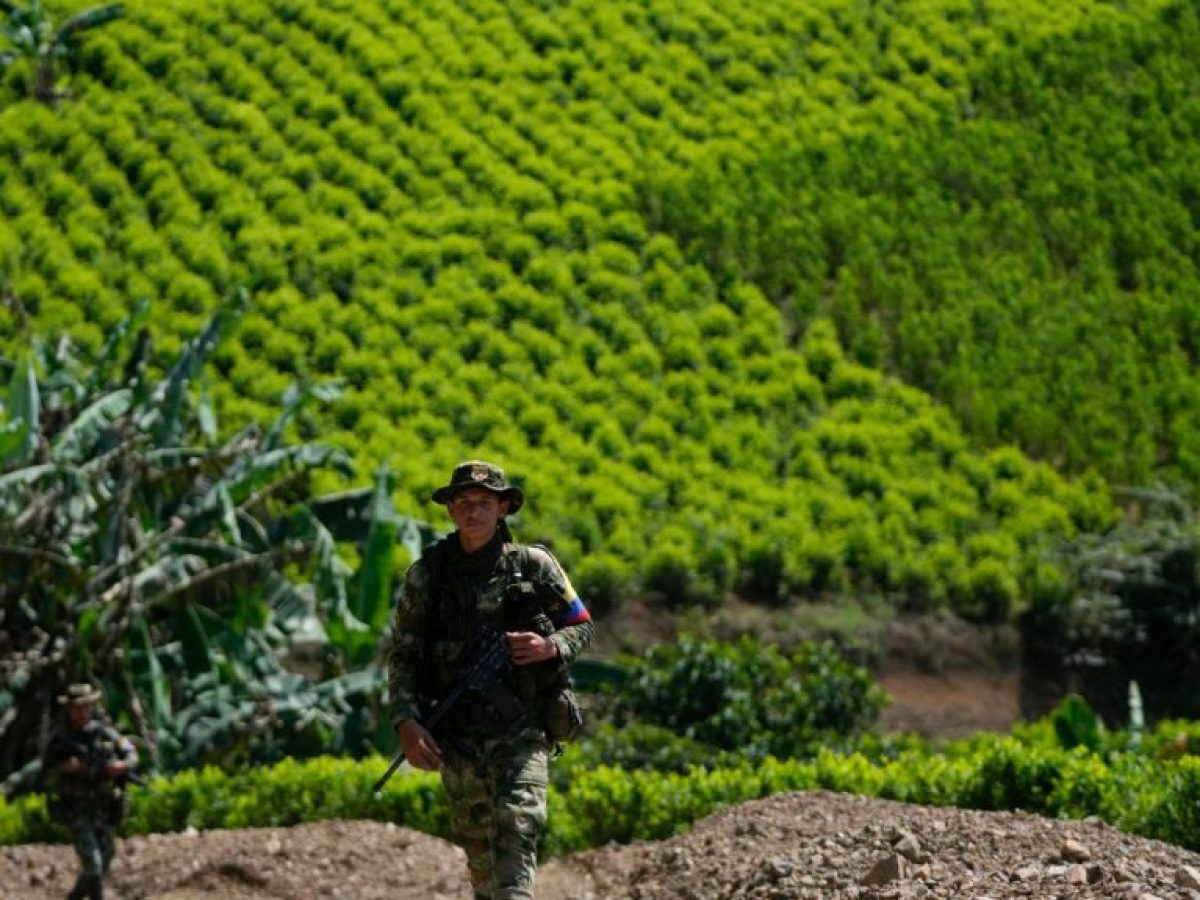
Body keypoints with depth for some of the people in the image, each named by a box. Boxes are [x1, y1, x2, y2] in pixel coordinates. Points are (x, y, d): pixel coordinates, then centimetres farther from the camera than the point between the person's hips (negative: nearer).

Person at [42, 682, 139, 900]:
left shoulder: (104, 731, 0)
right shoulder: (59, 738, -6)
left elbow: (132, 754, 8)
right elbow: (47, 774, 0)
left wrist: (123, 765, -14)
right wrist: (64, 768, -20)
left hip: (104, 808, 4)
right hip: (76, 811, -4)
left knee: (102, 864, 13)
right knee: (92, 863, -16)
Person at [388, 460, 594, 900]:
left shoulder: (534, 566, 1)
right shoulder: (426, 575, 3)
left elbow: (582, 626, 11)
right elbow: (402, 655, 3)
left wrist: (550, 646, -12)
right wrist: (406, 723, -10)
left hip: (521, 733, -2)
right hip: (458, 740, 2)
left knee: (515, 831, -20)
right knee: (479, 854, 12)